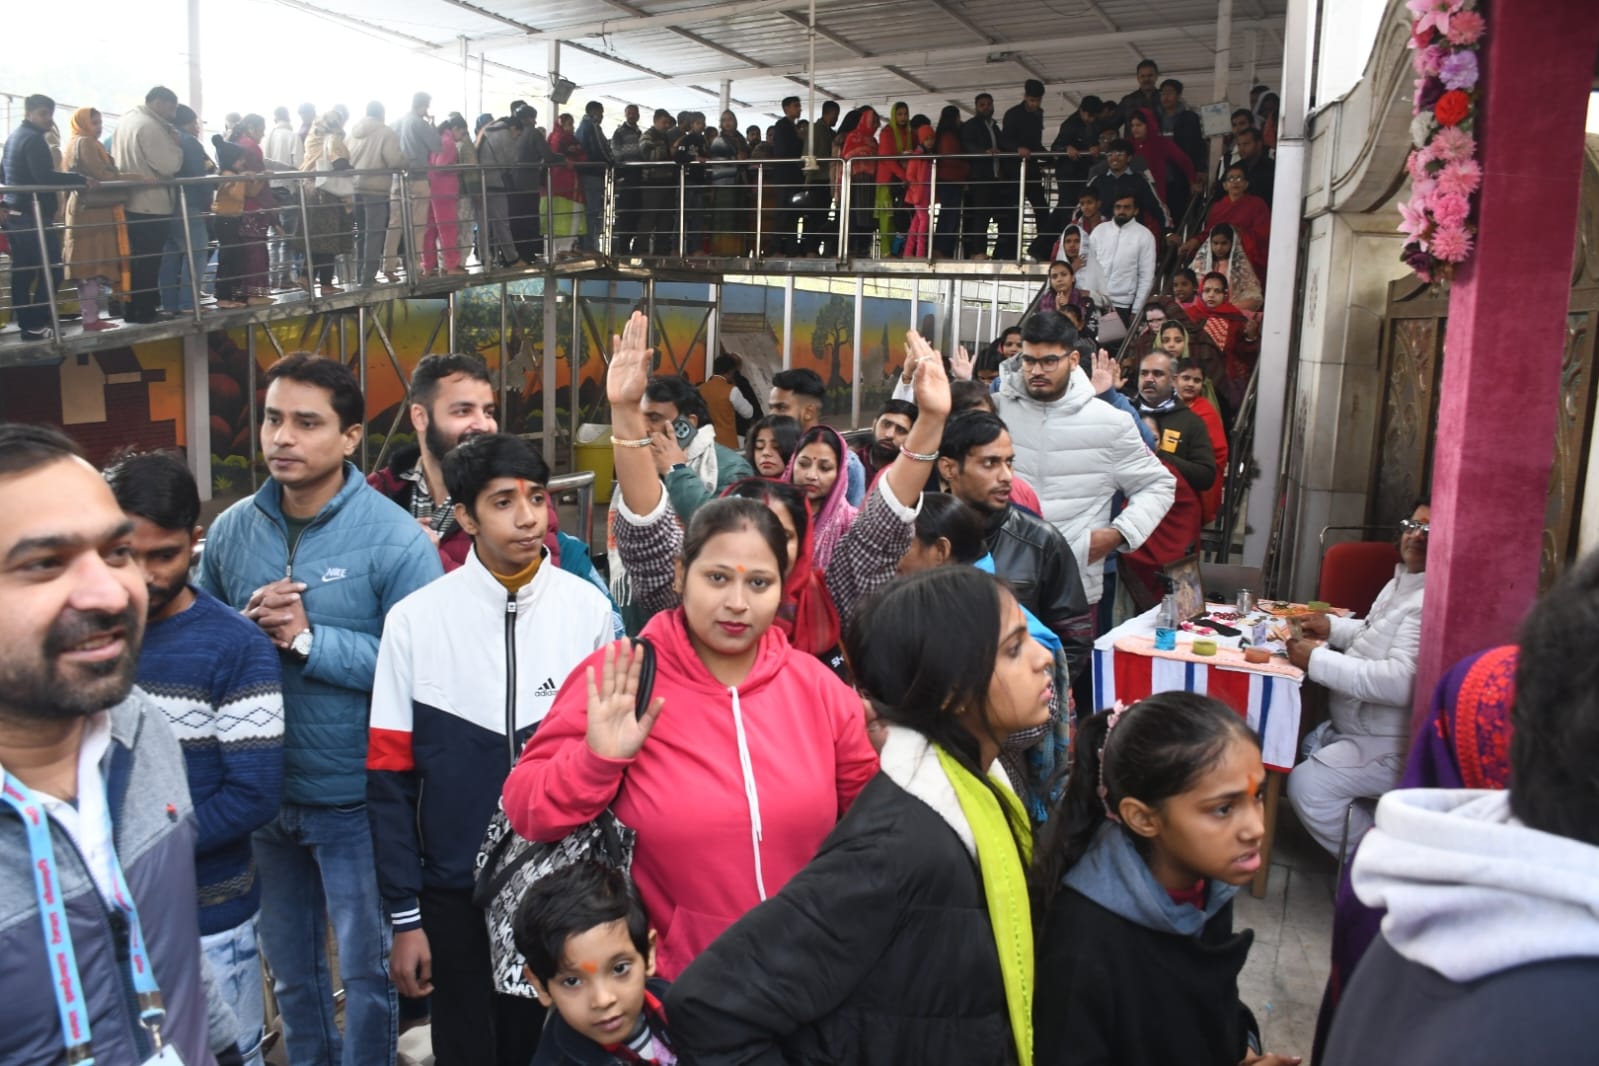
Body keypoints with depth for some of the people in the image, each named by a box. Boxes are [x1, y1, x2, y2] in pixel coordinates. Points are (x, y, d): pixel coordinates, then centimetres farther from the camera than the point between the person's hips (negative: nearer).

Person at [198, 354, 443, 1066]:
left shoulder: (395, 539, -16)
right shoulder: (231, 530, -1)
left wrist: (308, 639, -24)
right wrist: (246, 626, -15)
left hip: (355, 797, -5)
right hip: (262, 791, 5)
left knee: (367, 970, 14)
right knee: (289, 967, 25)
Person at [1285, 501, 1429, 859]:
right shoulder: (1402, 582, 10)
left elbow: (1402, 681, -33)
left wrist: (1317, 660, -25)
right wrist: (1333, 627, 10)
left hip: (1393, 745, -11)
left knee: (1308, 785, -23)